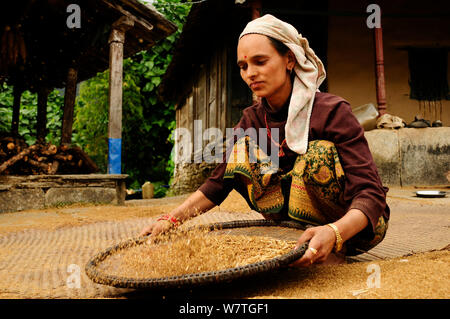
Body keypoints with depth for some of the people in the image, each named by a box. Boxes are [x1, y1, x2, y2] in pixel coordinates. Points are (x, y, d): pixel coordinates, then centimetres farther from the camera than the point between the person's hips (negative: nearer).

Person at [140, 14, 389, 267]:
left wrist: (334, 233, -48)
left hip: (356, 225, -4)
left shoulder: (332, 111, -20)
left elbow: (370, 194, -28)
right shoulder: (252, 120, -2)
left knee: (318, 154, -30)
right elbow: (218, 183, -3)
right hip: (309, 219, 5)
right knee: (242, 154, -11)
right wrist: (171, 219, -18)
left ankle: (335, 251, -13)